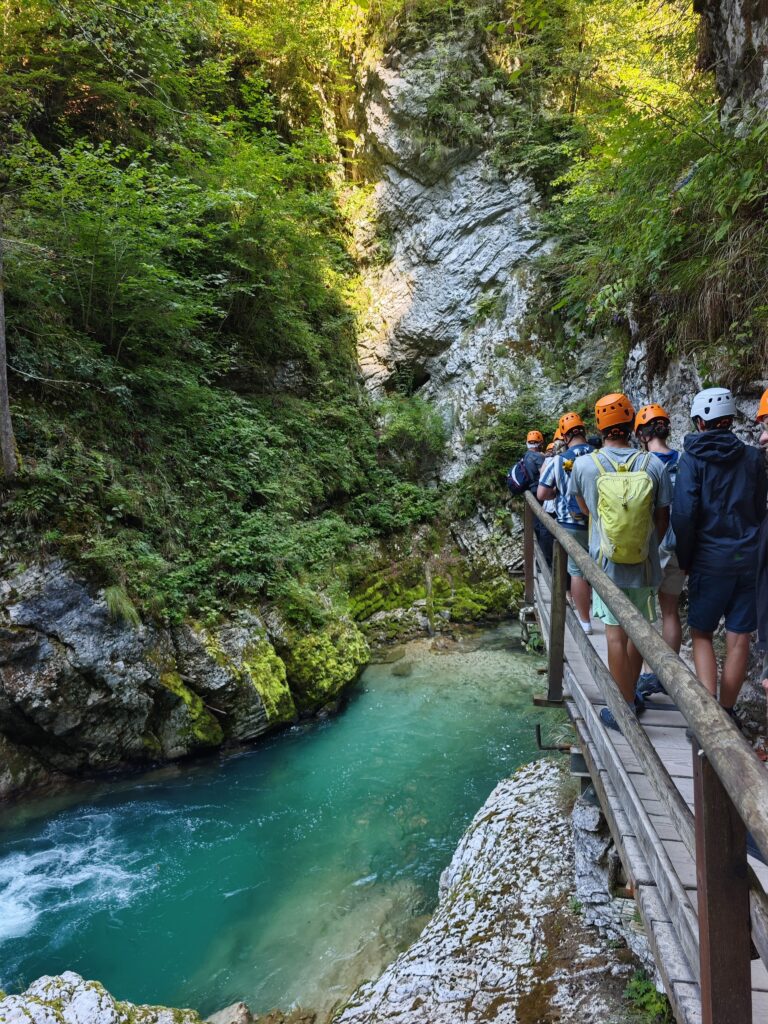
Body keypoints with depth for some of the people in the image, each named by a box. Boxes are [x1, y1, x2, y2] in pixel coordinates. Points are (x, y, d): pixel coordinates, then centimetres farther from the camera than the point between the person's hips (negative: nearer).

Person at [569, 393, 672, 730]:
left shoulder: (584, 465, -8)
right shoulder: (654, 465, -8)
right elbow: (662, 519, 1)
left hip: (606, 563, -1)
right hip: (644, 564, 2)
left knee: (615, 633, 4)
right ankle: (630, 693, 33)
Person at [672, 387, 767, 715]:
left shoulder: (693, 457, -8)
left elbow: (683, 514, -15)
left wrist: (684, 559, -4)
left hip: (710, 559, -3)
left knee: (701, 633, 10)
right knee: (738, 638, 10)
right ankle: (726, 712, 22)